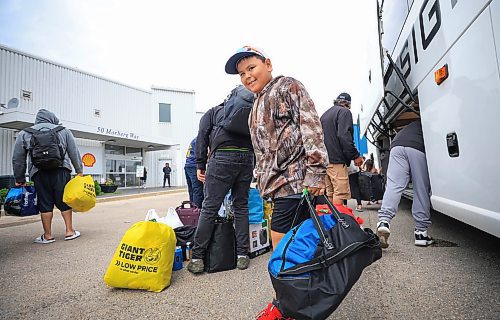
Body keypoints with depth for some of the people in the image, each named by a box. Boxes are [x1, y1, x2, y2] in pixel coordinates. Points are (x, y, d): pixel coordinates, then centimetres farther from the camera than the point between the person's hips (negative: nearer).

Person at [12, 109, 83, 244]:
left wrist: (19, 179, 20)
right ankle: (70, 231, 10)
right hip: (61, 171, 0)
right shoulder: (64, 131, 15)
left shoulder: (24, 134, 16)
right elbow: (74, 153, 9)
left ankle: (48, 235, 13)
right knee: (64, 201, 7)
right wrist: (79, 171, 11)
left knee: (45, 204, 6)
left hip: (39, 172, 0)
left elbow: (18, 159, 15)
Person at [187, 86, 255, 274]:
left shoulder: (211, 112, 23)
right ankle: (242, 255, 13)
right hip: (247, 157, 4)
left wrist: (200, 164, 5)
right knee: (241, 206, 11)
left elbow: (202, 137, 7)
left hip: (223, 157, -3)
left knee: (209, 208, 0)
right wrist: (254, 162, 16)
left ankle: (197, 258, 4)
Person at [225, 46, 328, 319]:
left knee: (281, 238, -5)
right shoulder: (258, 105, 25)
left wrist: (315, 172, -20)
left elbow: (311, 127, -12)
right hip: (277, 181, 8)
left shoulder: (287, 86, 1)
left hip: (294, 177, -8)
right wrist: (263, 179, 23)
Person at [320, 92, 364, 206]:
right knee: (340, 194, -10)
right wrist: (355, 155, -11)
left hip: (324, 159, 8)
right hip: (337, 160, -8)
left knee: (329, 194, 11)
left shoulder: (324, 115, 24)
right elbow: (344, 136, -15)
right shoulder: (344, 111, -1)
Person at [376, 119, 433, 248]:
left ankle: (384, 220, -27)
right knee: (421, 191, 3)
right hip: (418, 148, -3)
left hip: (397, 146, 4)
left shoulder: (416, 123, 42)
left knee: (393, 186, -6)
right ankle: (421, 232, 6)